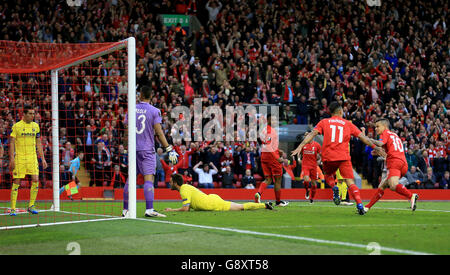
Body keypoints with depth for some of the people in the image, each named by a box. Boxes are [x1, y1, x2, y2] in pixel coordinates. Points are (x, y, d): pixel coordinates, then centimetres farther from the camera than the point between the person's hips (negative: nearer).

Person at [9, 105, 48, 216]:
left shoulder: (35, 126, 9)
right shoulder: (16, 126, -3)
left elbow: (38, 143, 15)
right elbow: (12, 143, -3)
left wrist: (43, 158, 10)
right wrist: (11, 159, -11)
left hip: (32, 157, 3)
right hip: (19, 157, -3)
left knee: (35, 180, -8)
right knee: (16, 182, -3)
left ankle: (31, 206, 6)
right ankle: (13, 208, 2)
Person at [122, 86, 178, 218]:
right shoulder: (154, 111, -6)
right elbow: (159, 133, -10)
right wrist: (169, 149, -7)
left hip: (133, 149, 4)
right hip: (147, 150, -4)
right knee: (149, 179, -10)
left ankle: (125, 209, 13)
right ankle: (149, 209, -21)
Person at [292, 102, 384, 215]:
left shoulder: (324, 122, 11)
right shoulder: (348, 124, 13)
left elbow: (312, 134, -1)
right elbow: (363, 137, 11)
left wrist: (300, 146, -6)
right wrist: (375, 147, 16)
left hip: (328, 157, 1)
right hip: (344, 157, -1)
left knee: (328, 175, 28)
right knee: (350, 183, -3)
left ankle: (334, 187, -4)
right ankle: (359, 204, -21)